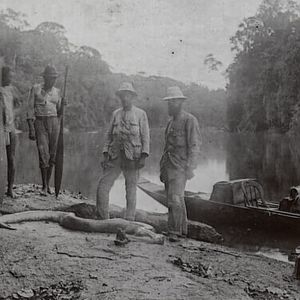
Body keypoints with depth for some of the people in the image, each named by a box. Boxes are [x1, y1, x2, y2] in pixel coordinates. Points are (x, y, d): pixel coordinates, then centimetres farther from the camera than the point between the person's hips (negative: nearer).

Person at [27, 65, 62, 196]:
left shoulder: (57, 91, 11)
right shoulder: (35, 89, 1)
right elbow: (30, 109, -2)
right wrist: (31, 129, -9)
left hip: (54, 123, 3)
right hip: (40, 123, -3)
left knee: (52, 155, 4)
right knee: (43, 154, -11)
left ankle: (48, 184, 16)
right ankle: (44, 186, -2)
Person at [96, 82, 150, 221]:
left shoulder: (140, 114, 4)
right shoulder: (116, 113, 14)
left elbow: (145, 136, 0)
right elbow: (109, 135, 15)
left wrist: (143, 157, -10)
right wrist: (105, 154, 5)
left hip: (132, 157, -3)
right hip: (115, 156, 3)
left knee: (131, 189, 2)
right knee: (103, 185, -6)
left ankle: (129, 220, 10)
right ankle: (102, 218, 2)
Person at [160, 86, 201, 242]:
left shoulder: (190, 120, -6)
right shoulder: (171, 122, 18)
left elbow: (194, 146, -12)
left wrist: (190, 168, -18)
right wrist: (162, 169, 19)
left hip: (180, 166, -8)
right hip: (168, 165, 8)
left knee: (175, 199, -14)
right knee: (176, 199, 11)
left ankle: (174, 231, -6)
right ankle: (182, 229, 21)